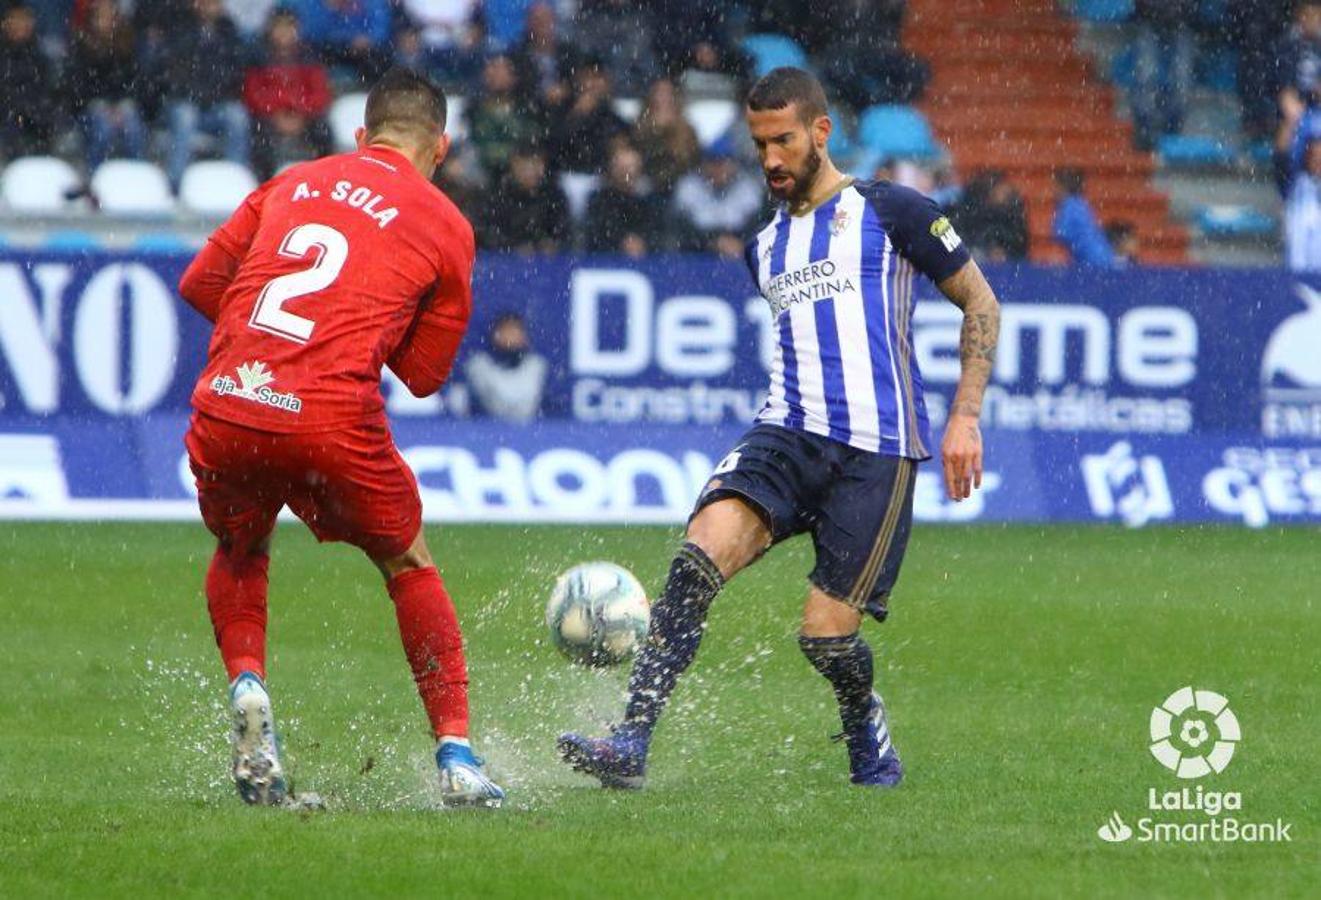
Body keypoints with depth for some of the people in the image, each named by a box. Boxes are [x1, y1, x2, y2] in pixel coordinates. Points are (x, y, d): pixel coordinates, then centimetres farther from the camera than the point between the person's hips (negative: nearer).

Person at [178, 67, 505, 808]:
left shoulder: (294, 183, 20)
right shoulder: (446, 225, 12)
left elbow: (199, 284, 20)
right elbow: (425, 373, 14)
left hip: (223, 407, 3)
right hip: (332, 415, -3)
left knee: (239, 554, 31)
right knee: (409, 566, 20)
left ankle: (247, 685, 5)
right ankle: (456, 756, 13)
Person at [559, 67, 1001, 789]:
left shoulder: (890, 213, 3)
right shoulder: (765, 249, 21)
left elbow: (980, 304, 6)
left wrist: (965, 416, -2)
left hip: (877, 450, -4)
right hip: (786, 434, 4)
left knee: (825, 634, -10)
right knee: (702, 553, -24)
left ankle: (867, 731, 26)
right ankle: (630, 743, -32)